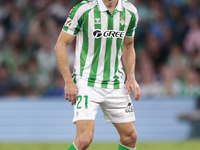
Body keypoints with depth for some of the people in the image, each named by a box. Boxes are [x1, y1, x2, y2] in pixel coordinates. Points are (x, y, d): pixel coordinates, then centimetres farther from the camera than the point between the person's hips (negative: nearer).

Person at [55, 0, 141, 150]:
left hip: (117, 84, 5)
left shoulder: (130, 12, 1)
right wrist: (69, 82, -12)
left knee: (130, 136, 6)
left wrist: (131, 77, 4)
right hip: (87, 84, -5)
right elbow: (60, 45, -7)